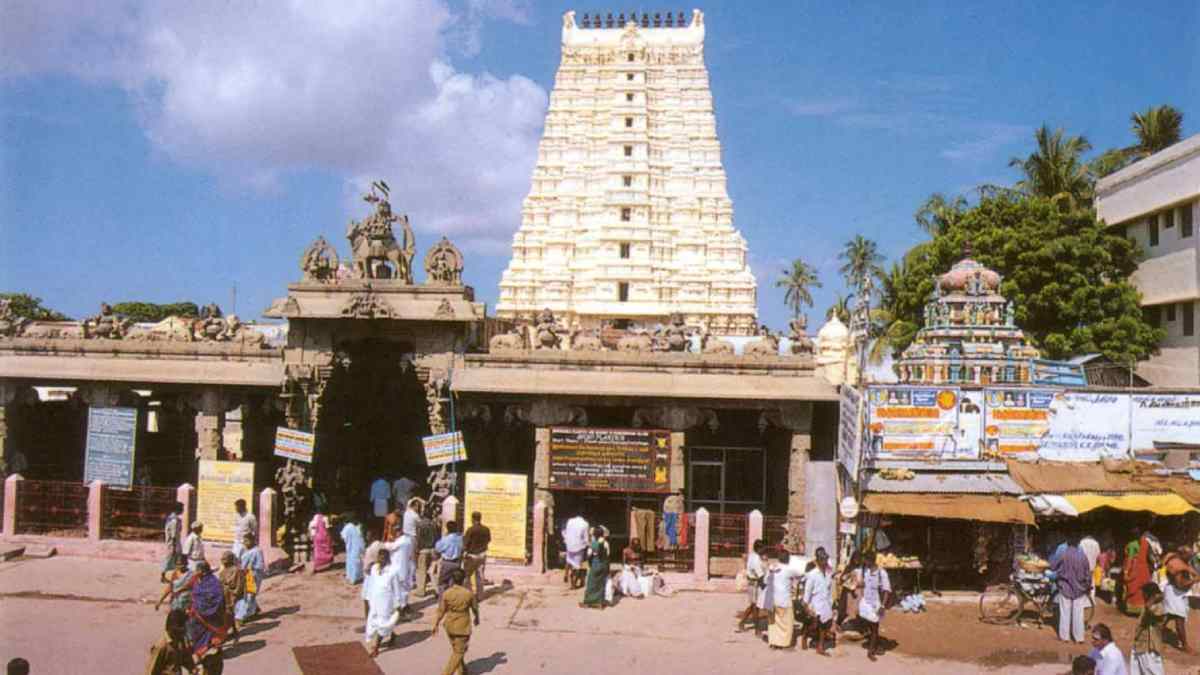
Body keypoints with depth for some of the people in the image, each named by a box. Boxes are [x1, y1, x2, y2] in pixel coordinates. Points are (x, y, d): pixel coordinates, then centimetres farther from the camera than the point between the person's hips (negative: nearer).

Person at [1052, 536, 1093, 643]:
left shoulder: (1063, 554, -14)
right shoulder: (1082, 556, -9)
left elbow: (1052, 567, -6)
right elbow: (1087, 574, -1)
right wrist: (1088, 587, 13)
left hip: (1065, 588, -1)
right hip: (1079, 589, 1)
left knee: (1065, 613, 8)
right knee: (1078, 614, 9)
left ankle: (1065, 636, 13)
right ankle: (1079, 637, 13)